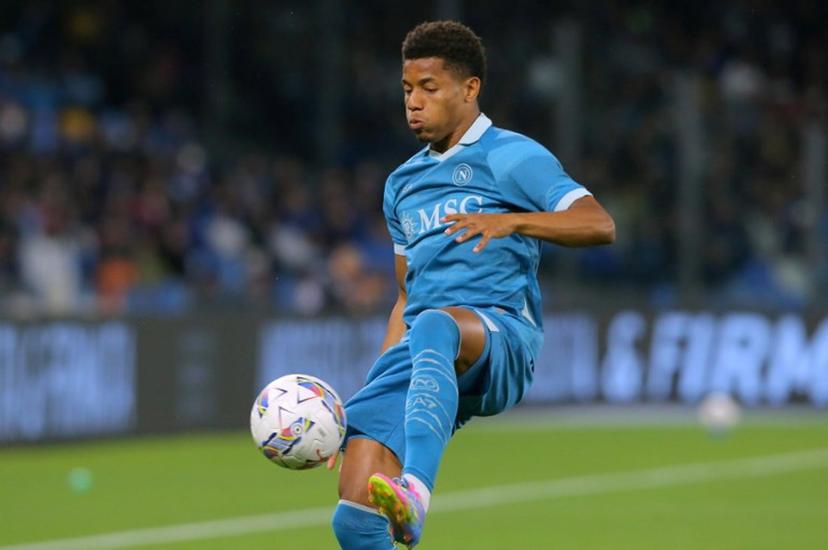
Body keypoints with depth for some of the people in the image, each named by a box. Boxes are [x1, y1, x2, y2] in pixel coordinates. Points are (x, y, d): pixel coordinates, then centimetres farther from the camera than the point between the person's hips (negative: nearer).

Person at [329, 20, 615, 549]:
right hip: (422, 355, 6)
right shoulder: (403, 184, 25)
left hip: (500, 332, -6)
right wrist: (375, 387, 21)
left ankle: (416, 488, -63)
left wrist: (511, 221, -25)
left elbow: (599, 224, -10)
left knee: (434, 327, -44)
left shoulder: (511, 157, 4)